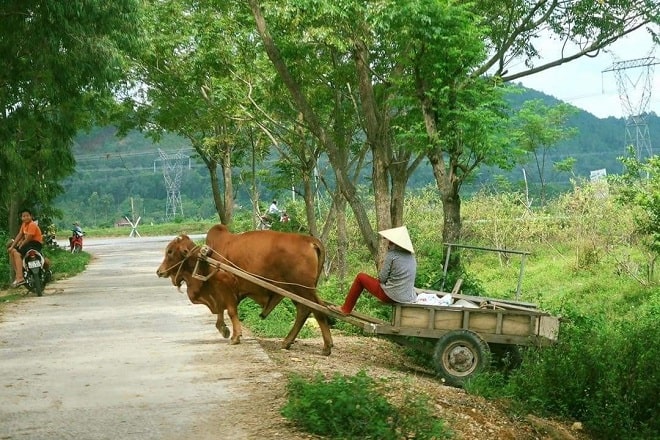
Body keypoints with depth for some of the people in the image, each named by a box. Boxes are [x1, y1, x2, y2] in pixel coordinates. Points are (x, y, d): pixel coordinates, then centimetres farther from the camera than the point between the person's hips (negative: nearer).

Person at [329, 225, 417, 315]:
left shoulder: (392, 255, -13)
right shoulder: (411, 257, 8)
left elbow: (382, 278, -10)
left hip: (391, 296, -8)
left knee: (360, 277, 12)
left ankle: (345, 309, 21)